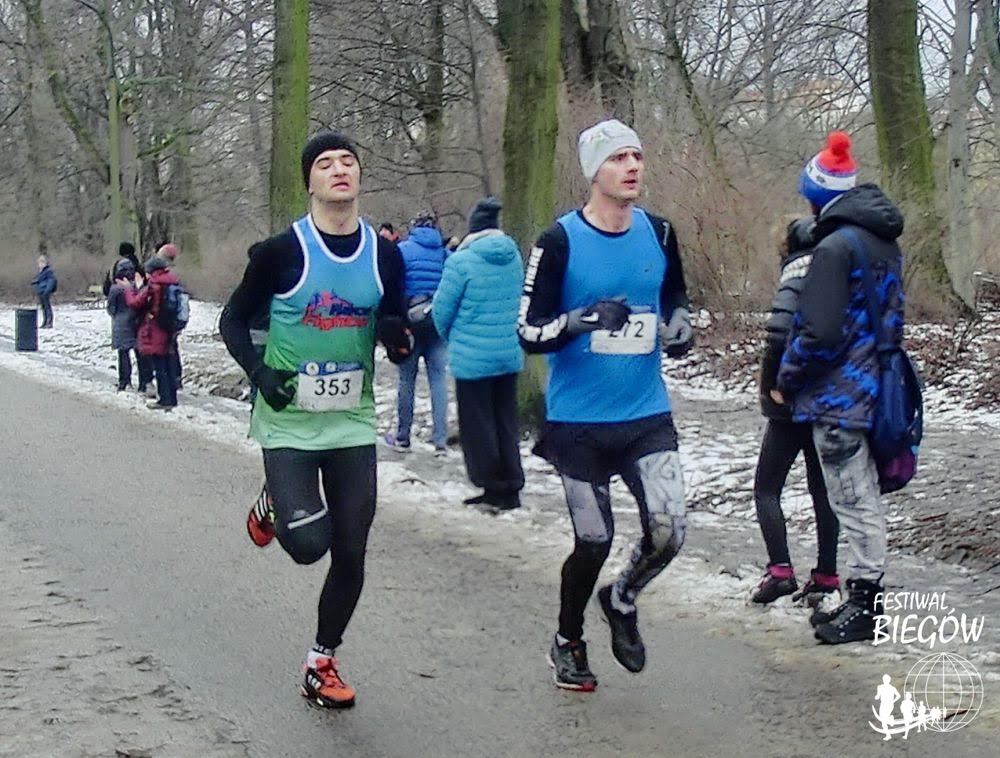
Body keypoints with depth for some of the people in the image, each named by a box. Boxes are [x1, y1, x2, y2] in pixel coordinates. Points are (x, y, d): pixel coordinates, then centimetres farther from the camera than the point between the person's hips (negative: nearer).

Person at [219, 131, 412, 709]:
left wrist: (400, 338, -12)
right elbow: (234, 322, 1)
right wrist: (260, 372, -16)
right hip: (289, 423, -3)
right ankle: (276, 507, 21)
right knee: (308, 542, -16)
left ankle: (322, 663, 25)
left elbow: (397, 333, 12)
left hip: (353, 424, 4)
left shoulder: (385, 254, 2)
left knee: (350, 554, 5)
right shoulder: (281, 251, -9)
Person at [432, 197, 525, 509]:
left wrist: (450, 336, 10)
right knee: (506, 419, 16)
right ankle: (511, 487, 20)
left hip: (472, 355, -5)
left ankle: (494, 486, 12)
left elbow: (442, 309, -9)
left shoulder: (461, 261, -17)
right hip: (510, 353, 5)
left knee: (478, 422, 8)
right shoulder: (514, 256, -1)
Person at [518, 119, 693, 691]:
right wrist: (581, 319, -28)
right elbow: (530, 332, -10)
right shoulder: (560, 241, -10)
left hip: (647, 414, 3)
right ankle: (569, 643, 29)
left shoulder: (658, 234, 3)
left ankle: (623, 600, 25)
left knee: (669, 531, -8)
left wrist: (679, 323, 0)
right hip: (579, 420, -3)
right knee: (594, 541, 2)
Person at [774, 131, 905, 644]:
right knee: (864, 499, 16)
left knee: (853, 502, -1)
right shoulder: (885, 243, 11)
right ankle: (864, 599, 25)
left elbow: (819, 333, -22)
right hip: (874, 387, 9)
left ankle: (864, 602, 6)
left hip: (838, 395, -9)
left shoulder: (835, 247, -18)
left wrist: (786, 382, -9)